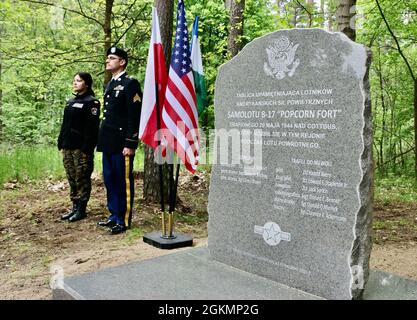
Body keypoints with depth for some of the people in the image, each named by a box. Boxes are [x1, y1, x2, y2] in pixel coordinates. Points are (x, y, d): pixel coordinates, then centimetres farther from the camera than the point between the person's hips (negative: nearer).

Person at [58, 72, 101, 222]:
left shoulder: (91, 102, -7)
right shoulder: (71, 102, 18)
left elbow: (92, 127, -14)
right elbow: (65, 124, 21)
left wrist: (86, 148, -19)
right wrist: (61, 142, 14)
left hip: (81, 148, -8)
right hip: (68, 147, 8)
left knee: (82, 178, -2)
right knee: (71, 178, 12)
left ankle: (81, 209, 7)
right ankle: (75, 207, 21)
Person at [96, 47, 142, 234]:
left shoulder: (130, 84, -8)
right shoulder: (110, 85, 19)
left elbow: (134, 116, -15)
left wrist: (130, 144, -18)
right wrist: (103, 140, 18)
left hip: (121, 143, -9)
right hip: (108, 143, 9)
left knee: (124, 182, -1)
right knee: (110, 181, 14)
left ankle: (124, 221, 8)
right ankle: (114, 216, 25)